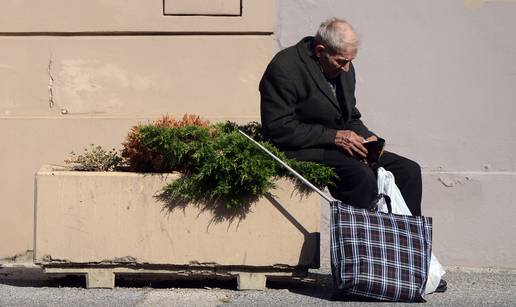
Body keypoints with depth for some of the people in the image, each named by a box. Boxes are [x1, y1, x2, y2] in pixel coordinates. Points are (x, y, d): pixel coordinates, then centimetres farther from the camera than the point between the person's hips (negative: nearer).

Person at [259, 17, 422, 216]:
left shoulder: (344, 69, 12)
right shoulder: (284, 69, -13)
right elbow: (279, 129, -18)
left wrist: (366, 137, -1)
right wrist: (335, 137, -19)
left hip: (340, 146, 8)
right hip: (302, 152, -8)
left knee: (409, 171, -6)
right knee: (361, 174, -33)